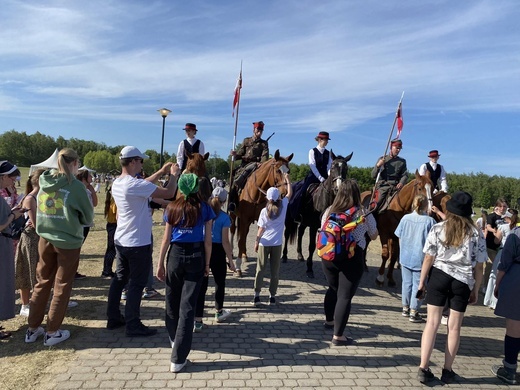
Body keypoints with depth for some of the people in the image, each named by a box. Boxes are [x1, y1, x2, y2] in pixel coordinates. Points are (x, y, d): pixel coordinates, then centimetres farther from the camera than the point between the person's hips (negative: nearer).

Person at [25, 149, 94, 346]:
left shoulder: (44, 182, 3)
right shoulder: (75, 185, -14)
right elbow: (88, 217, -6)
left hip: (45, 239, 5)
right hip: (68, 242, -5)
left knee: (42, 283, 17)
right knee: (61, 287, 8)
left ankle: (33, 329, 27)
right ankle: (52, 332, 16)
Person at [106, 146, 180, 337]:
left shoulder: (118, 183, 4)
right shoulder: (134, 184, -24)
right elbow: (168, 193, -22)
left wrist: (161, 172, 17)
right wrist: (174, 175, -4)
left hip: (121, 241, 9)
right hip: (138, 243, -9)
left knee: (119, 279, 17)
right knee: (136, 284, 1)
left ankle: (114, 318, 28)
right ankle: (133, 325, 10)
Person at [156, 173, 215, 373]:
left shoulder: (172, 208, 2)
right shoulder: (205, 208, -3)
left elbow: (166, 239, 2)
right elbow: (208, 240, -4)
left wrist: (160, 263, 9)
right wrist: (207, 264, 6)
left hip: (175, 255, 2)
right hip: (196, 257, -1)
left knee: (172, 301, 21)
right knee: (187, 306, 1)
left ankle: (175, 340, 42)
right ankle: (178, 358, 2)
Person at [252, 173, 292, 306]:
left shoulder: (264, 211, -8)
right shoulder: (283, 206, -4)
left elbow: (261, 229, -6)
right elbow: (290, 193, 13)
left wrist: (256, 242, 4)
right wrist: (288, 180, 24)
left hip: (264, 243, -1)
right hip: (277, 244, 1)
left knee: (260, 269, 7)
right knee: (275, 270, 9)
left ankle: (257, 295, 7)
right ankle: (272, 296, 12)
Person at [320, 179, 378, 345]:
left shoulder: (329, 211, 2)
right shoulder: (364, 214, -6)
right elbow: (374, 236, 8)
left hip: (329, 256, 4)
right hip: (352, 258, -4)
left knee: (333, 289, 24)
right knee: (345, 295, 2)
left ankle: (329, 320, 43)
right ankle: (338, 336, 7)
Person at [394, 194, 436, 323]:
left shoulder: (405, 218, -3)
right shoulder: (430, 221, -13)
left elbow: (400, 238, 4)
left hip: (405, 257, 3)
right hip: (420, 258, -3)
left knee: (406, 283, 16)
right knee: (417, 284, 7)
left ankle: (405, 308, 29)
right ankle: (413, 312, 13)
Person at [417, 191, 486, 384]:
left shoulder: (438, 228, -5)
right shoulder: (476, 234, -3)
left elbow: (428, 259, -5)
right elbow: (478, 267, -1)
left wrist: (422, 282, 5)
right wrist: (475, 290, 11)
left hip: (438, 276, 0)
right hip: (462, 281, 1)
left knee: (432, 322, 6)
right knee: (454, 327, 12)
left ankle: (423, 368, 6)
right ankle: (447, 371, 23)